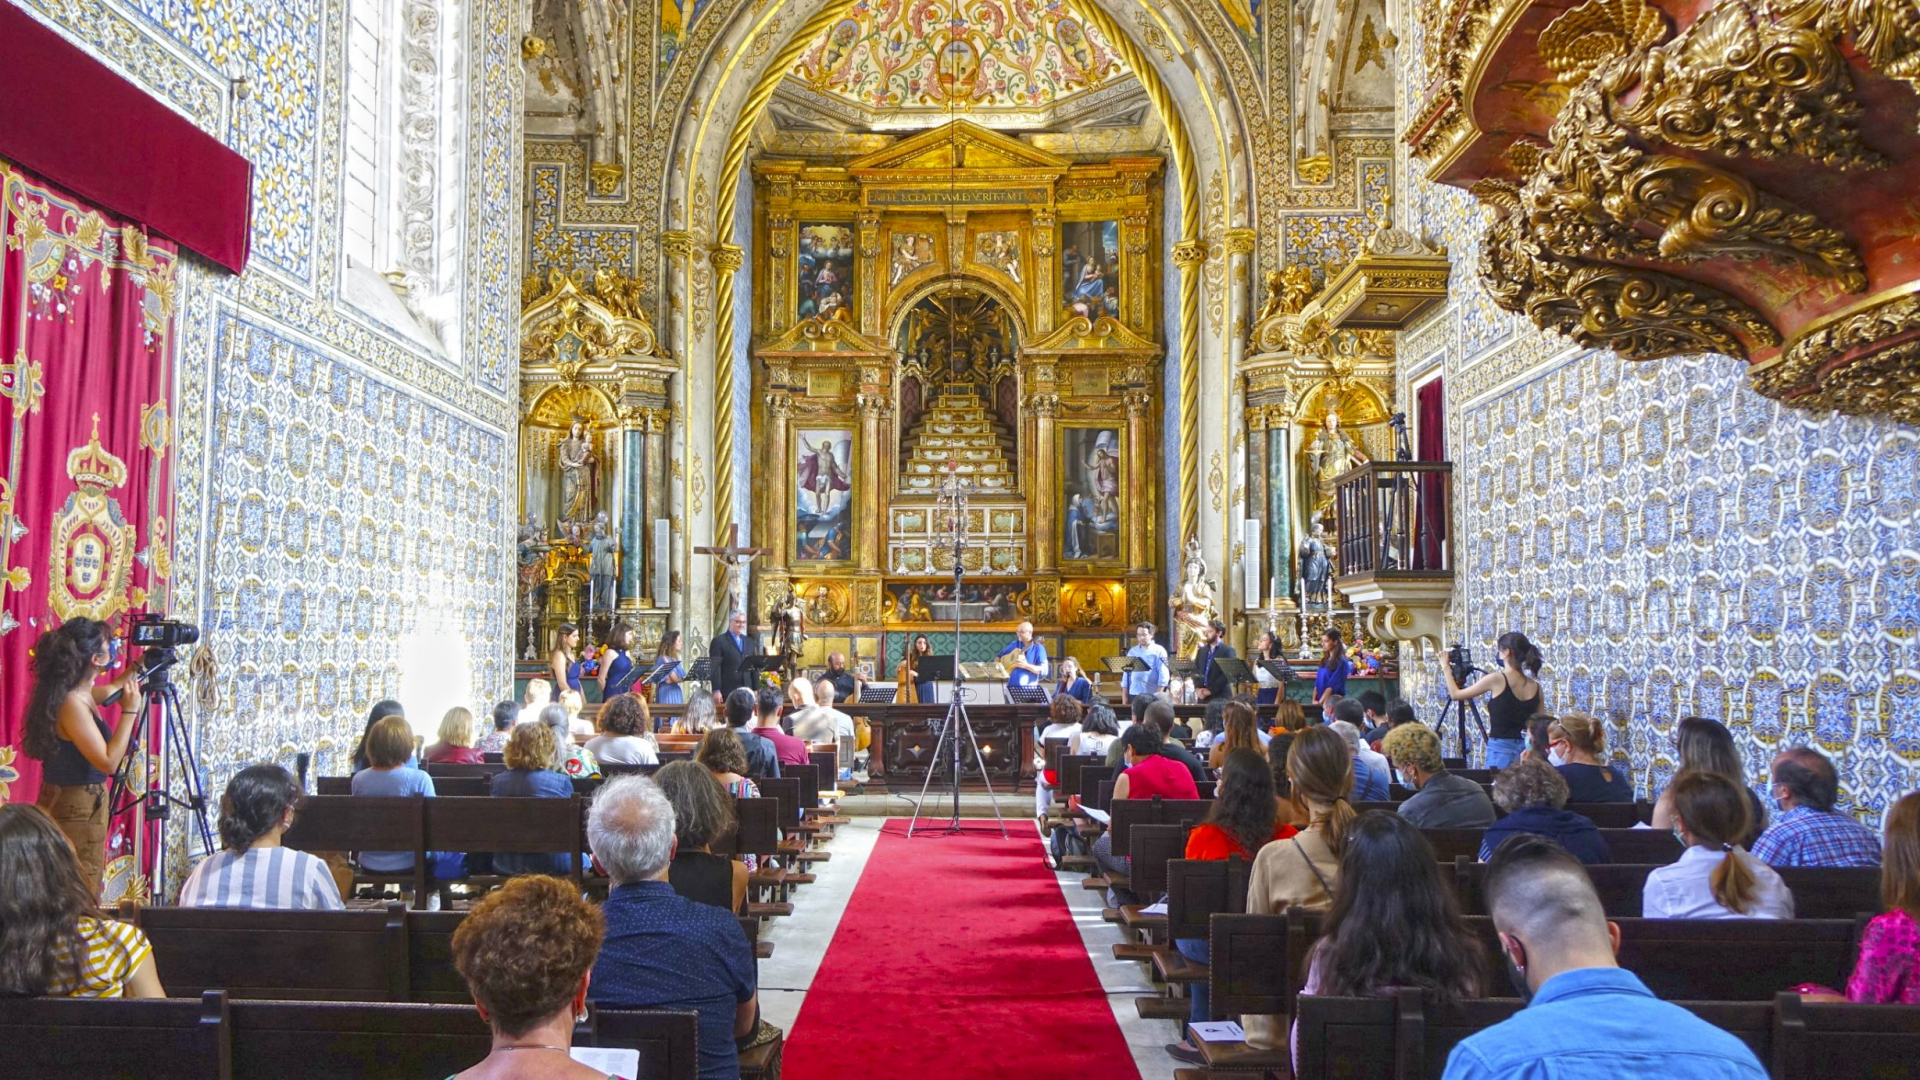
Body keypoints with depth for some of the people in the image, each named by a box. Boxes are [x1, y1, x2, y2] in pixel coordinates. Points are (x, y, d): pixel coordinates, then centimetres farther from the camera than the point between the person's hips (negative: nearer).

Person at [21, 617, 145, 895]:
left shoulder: (79, 693, 3)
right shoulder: (71, 704, -24)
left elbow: (108, 691, 29)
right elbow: (108, 762, -26)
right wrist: (129, 711, -22)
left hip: (79, 806, 10)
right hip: (75, 811, -10)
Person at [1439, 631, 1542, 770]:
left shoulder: (1497, 679, -9)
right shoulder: (1536, 687, 6)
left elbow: (1455, 694, 1)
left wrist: (1446, 668, 14)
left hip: (1500, 749, -5)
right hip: (1526, 749, 5)